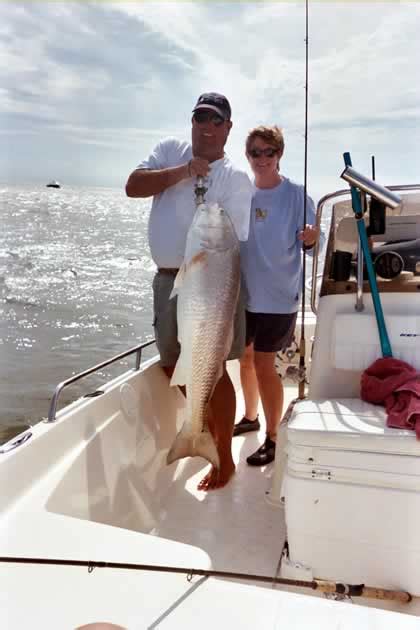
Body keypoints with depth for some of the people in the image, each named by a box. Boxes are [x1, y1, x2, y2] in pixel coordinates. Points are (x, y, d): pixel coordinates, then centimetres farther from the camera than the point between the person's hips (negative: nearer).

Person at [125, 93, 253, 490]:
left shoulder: (236, 179, -5)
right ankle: (205, 421, 41)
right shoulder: (170, 151, 8)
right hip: (167, 278, 5)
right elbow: (132, 186, -5)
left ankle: (224, 458, 13)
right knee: (173, 364, 16)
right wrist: (182, 171, -14)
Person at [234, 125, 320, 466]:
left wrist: (311, 238, -30)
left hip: (278, 297, -5)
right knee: (246, 358, 17)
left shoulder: (295, 194, -10)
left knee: (264, 364, -3)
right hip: (243, 293, 5)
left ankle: (272, 440, 11)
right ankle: (250, 417, 38)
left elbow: (309, 242, -9)